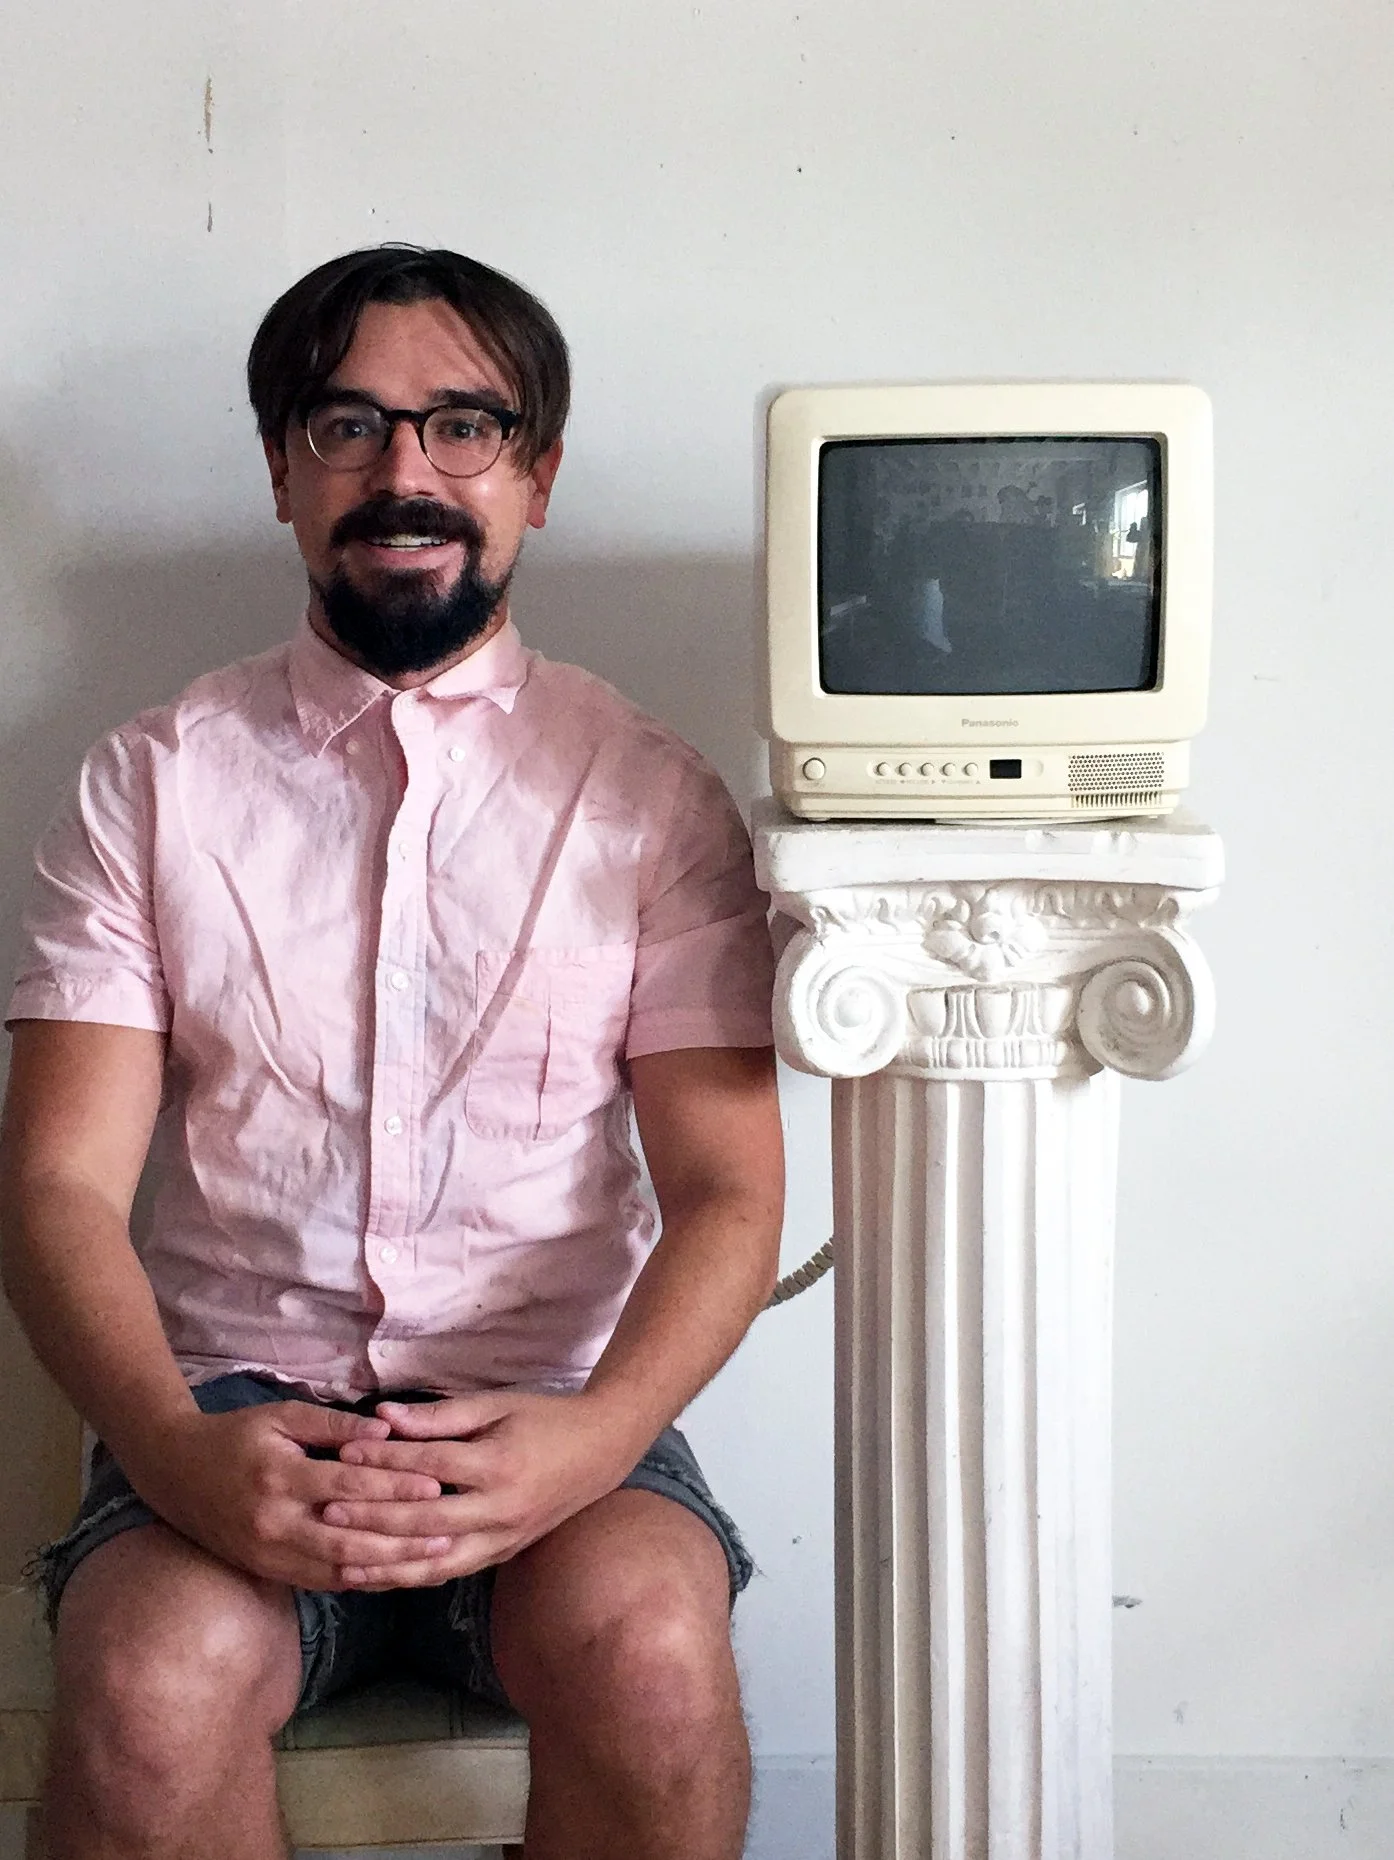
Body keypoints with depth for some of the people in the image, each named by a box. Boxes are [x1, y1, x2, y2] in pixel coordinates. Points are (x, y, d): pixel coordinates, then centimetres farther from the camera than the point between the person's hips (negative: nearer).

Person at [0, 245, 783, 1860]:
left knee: (651, 1658, -30)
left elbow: (728, 1194, 0)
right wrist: (176, 1450, -20)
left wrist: (591, 1440, -20)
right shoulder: (152, 785, 7)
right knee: (150, 1686, -31)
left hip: (551, 1410, 0)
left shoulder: (650, 796, 6)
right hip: (234, 1400, 0)